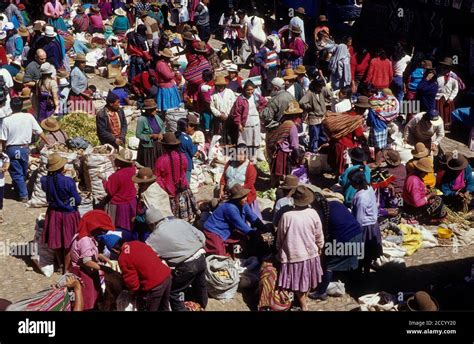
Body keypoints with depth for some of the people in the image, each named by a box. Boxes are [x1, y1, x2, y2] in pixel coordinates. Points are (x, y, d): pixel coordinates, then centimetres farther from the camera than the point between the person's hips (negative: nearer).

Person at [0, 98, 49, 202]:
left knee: (16, 173, 8)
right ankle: (19, 189, 42)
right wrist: (48, 144, 8)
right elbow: (40, 133, -2)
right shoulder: (29, 117, -7)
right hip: (25, 148, 3)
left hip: (12, 149, -3)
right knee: (23, 172, 22)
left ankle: (23, 195, 7)